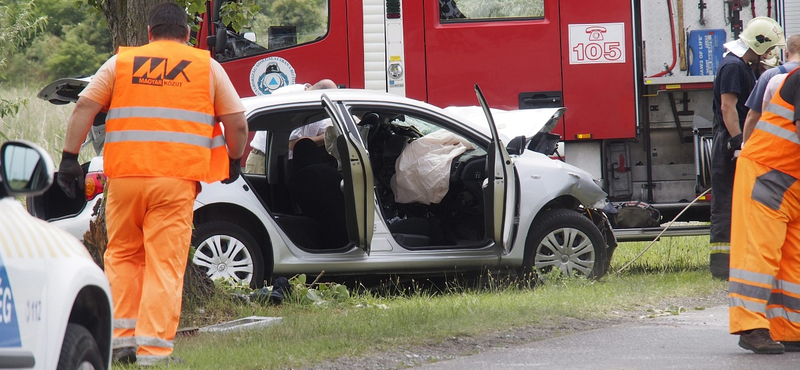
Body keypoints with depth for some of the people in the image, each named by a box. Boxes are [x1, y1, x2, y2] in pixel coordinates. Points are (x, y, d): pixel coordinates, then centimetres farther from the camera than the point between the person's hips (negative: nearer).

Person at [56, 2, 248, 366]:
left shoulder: (120, 63, 12)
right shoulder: (207, 67, 10)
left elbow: (84, 108, 4)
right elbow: (237, 124, 9)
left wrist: (69, 157, 5)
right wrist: (233, 162, 25)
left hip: (125, 176, 1)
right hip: (177, 180, -1)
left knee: (122, 257, 17)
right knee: (165, 264, 0)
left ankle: (122, 337, 11)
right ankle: (153, 349, -6)